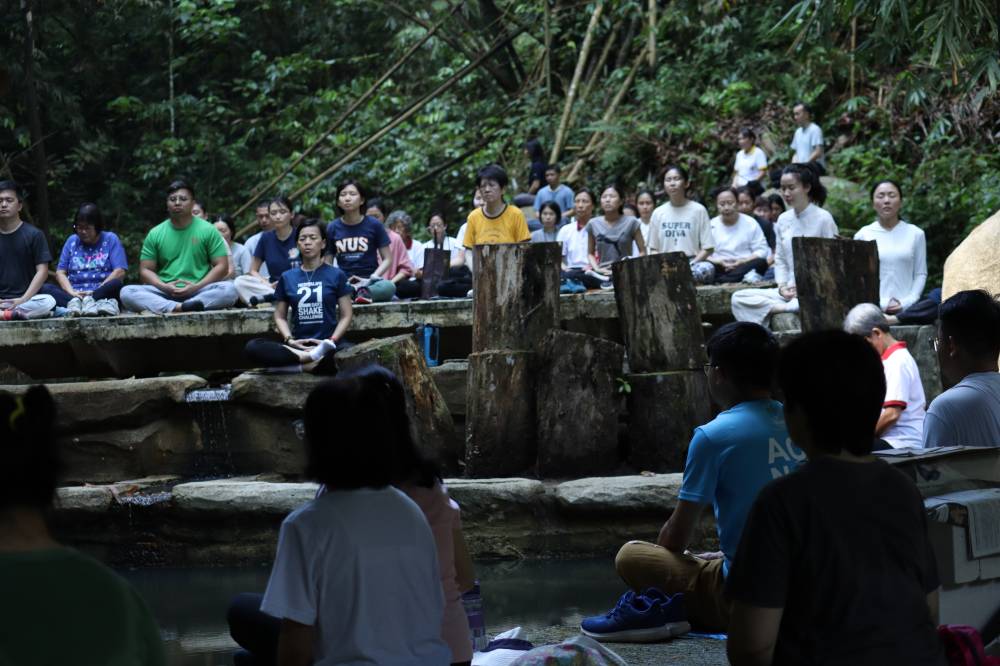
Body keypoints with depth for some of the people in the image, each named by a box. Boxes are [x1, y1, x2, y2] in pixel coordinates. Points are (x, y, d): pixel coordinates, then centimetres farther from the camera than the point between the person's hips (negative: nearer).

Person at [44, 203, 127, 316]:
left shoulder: (110, 239, 9)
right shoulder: (72, 241, 17)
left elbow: (120, 272, -3)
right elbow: (60, 273, 10)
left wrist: (96, 292, -14)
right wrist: (71, 292, -11)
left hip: (102, 293, -3)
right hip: (75, 294, 3)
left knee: (116, 284, -35)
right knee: (45, 288, -23)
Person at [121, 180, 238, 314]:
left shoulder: (208, 230, 5)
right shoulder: (155, 234, 9)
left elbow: (221, 266, 1)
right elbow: (145, 270, 8)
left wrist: (196, 287, -13)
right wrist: (164, 287, -12)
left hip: (199, 292, -1)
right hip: (164, 293, 1)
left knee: (229, 289, -32)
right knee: (126, 292, -25)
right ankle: (181, 308, -44)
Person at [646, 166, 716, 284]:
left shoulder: (698, 210, 4)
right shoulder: (658, 213, 13)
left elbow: (708, 248, 1)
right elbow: (653, 249, 14)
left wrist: (690, 265, -13)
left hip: (693, 262, -1)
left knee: (707, 269, -36)